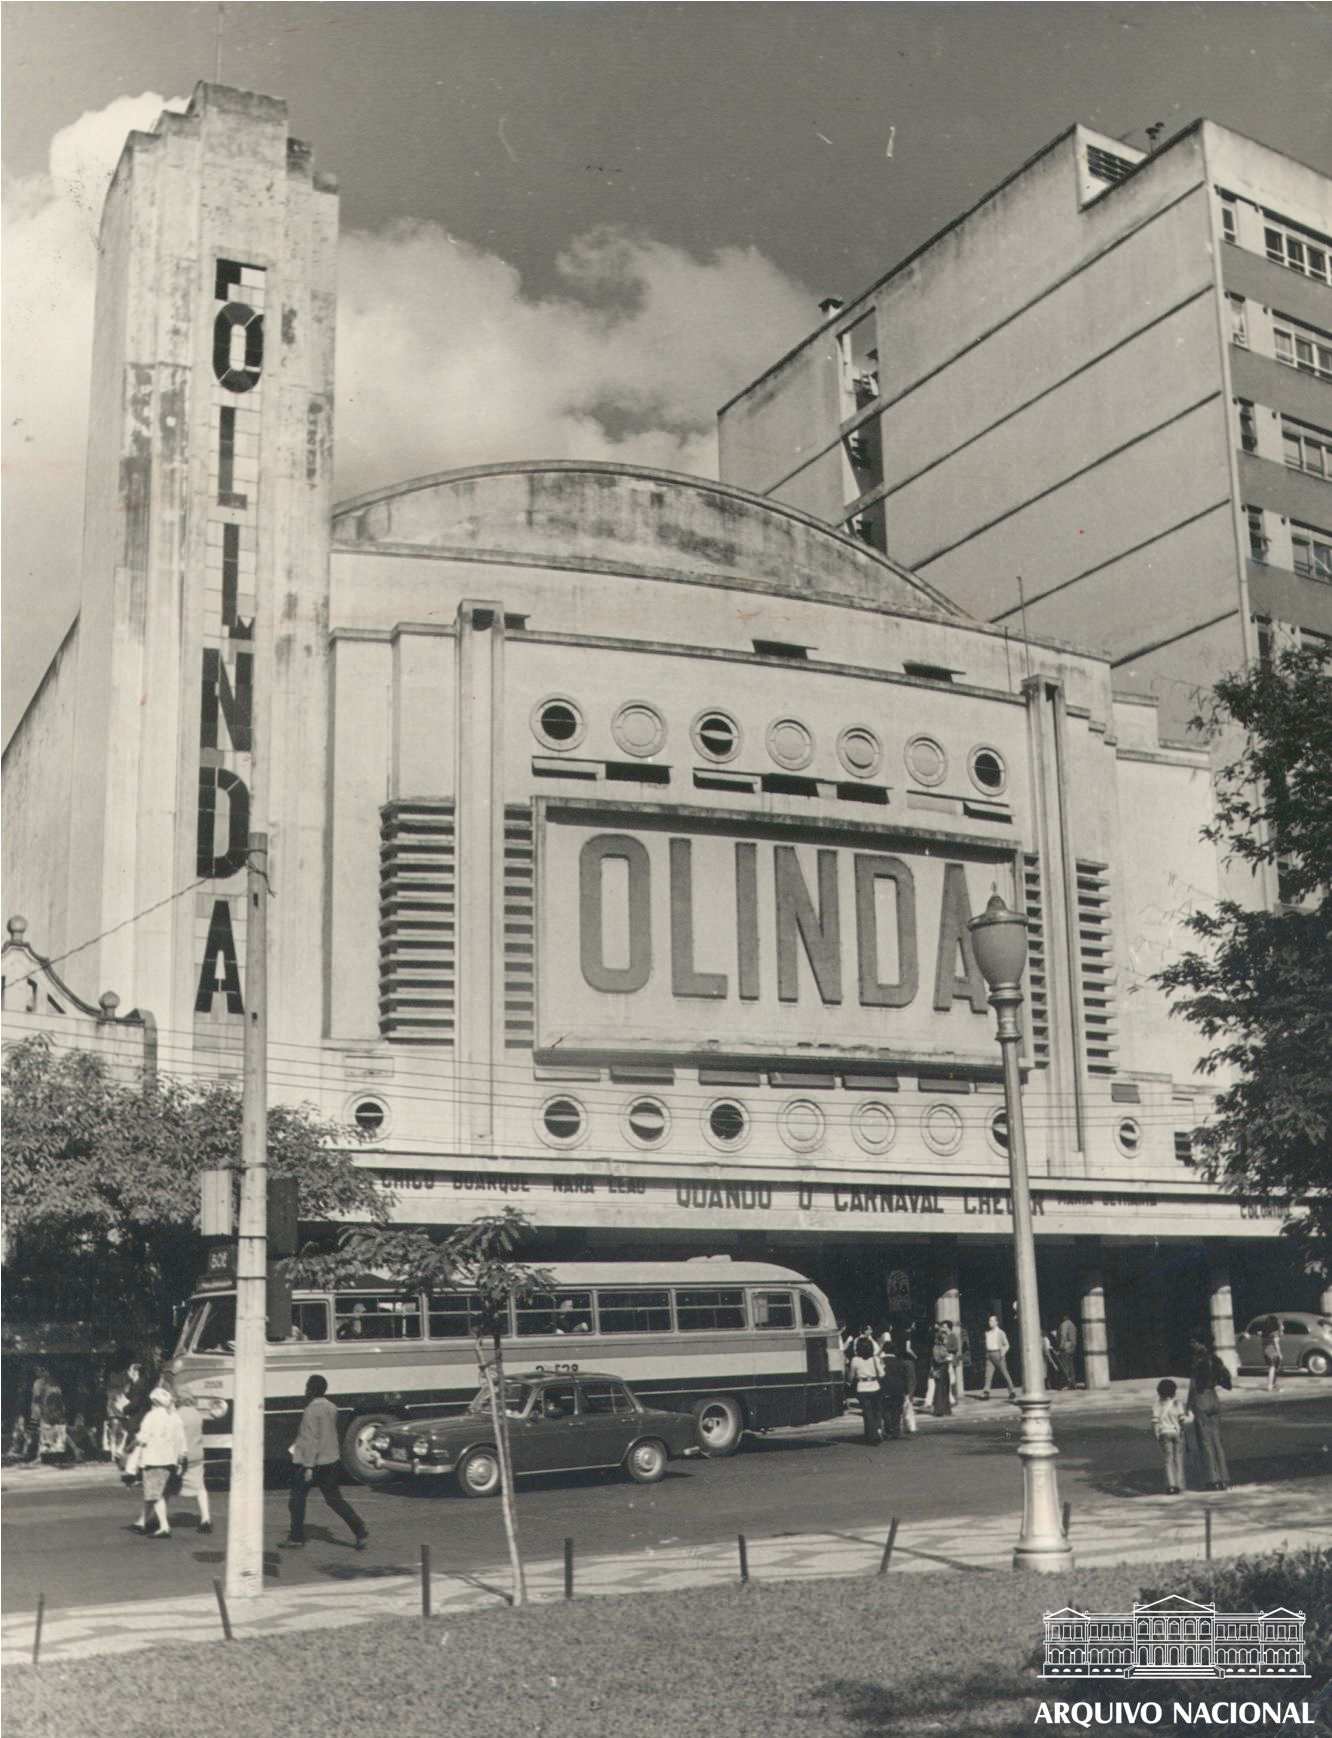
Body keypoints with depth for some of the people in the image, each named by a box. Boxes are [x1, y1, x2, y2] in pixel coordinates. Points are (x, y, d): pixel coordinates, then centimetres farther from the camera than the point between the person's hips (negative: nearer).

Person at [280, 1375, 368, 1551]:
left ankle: (296, 1538, 17)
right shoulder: (331, 1408, 9)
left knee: (297, 1499, 10)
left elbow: (311, 1439, -21)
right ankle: (360, 1530, -2)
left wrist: (308, 1466, -21)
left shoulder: (312, 1410, -17)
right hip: (330, 1461, 8)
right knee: (334, 1499, 9)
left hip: (309, 1462, -8)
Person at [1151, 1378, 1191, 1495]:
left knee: (1168, 1460, 3)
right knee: (1178, 1459, 10)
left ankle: (1171, 1485, -8)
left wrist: (1157, 1434, 5)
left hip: (1165, 1434, 0)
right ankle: (1178, 1484, 11)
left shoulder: (1157, 1405, -5)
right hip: (1178, 1433, 0)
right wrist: (1191, 1417, 9)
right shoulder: (1178, 1404, -7)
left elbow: (1155, 1421, -7)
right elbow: (1183, 1420, -10)